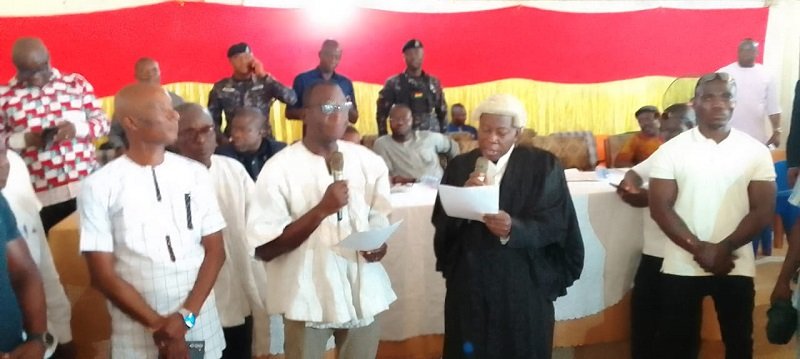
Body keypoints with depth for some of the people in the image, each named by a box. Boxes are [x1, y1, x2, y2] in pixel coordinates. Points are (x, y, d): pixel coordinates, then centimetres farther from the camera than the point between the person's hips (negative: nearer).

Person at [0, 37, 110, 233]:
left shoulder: (76, 83, 5)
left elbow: (102, 121, 7)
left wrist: (77, 128, -12)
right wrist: (23, 140, -14)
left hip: (88, 184, 1)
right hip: (42, 195, -1)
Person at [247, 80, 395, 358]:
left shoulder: (370, 162, 3)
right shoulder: (279, 168, -11)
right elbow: (264, 248, -14)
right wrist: (322, 210, -21)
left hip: (363, 295, 4)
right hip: (308, 299, -3)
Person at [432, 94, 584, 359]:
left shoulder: (544, 165, -2)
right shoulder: (459, 166, 5)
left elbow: (556, 224, -10)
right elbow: (440, 223, 0)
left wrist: (514, 229, -28)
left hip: (524, 285, -2)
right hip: (469, 284, 2)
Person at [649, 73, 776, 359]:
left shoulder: (756, 152, 1)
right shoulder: (671, 150, -2)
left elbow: (763, 211, -3)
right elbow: (660, 208, -7)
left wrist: (724, 248, -16)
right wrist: (700, 249, -16)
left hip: (736, 266, 1)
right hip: (681, 267, -1)